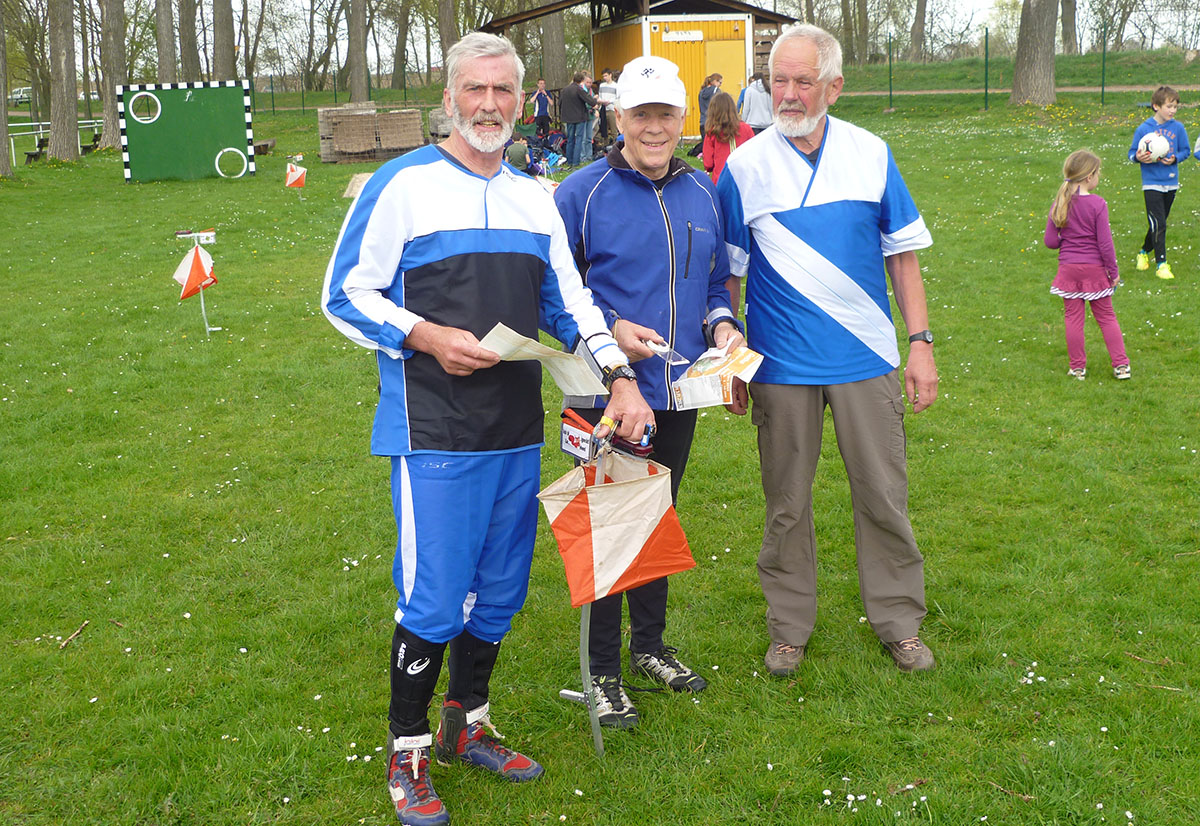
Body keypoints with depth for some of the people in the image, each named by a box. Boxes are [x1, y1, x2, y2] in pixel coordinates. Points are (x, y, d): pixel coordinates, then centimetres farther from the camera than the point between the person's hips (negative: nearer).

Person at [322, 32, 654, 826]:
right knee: (433, 599, -4)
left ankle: (467, 726, 33)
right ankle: (407, 755, 15)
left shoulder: (534, 196, 14)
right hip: (435, 433, -6)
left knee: (500, 592, 13)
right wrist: (428, 338, -17)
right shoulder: (403, 184, -4)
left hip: (518, 432, 6)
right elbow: (346, 294, -4)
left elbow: (570, 299, 15)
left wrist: (621, 377, 3)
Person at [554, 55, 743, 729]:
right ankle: (603, 673, 16)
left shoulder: (702, 192, 7)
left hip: (679, 392, 6)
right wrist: (608, 329, -18)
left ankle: (651, 645, 37)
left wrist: (721, 322, -3)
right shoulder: (582, 193, -9)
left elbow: (716, 279, 17)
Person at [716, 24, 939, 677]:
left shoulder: (872, 155, 1)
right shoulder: (743, 166, -2)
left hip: (867, 359, 1)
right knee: (786, 503, 9)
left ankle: (899, 621, 26)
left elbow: (902, 255, 6)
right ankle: (789, 628, 25)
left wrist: (921, 342, 2)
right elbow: (726, 275, 2)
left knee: (884, 494, 8)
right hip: (781, 366, -1)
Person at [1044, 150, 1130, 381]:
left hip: (1069, 268, 2)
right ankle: (1121, 365, 13)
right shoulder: (1097, 204, -14)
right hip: (1095, 269, -2)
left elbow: (1050, 242, -2)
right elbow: (1105, 243, -13)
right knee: (1106, 317, 10)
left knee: (1073, 318, 9)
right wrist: (1113, 271, -2)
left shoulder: (1059, 204, -4)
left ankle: (1077, 368, 14)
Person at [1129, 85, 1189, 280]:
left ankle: (1145, 252, 37)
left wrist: (1175, 158, -12)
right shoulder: (1143, 129, -7)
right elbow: (1132, 153, 0)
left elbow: (1186, 150, 8)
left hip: (1171, 183, 4)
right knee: (1158, 224, -11)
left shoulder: (1178, 128, 0)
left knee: (1160, 223, 14)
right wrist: (1138, 157, -22)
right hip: (1151, 184, -4)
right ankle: (1161, 264, -6)